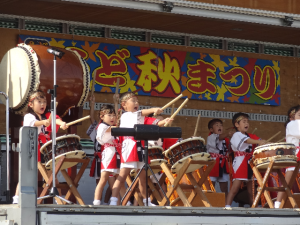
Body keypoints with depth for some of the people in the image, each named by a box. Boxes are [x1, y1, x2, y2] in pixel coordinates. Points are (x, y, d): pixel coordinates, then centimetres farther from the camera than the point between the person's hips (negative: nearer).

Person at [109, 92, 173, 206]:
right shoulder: (125, 116, 2)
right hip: (129, 148, -7)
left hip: (140, 148, 7)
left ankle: (146, 202, 24)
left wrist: (163, 122, -12)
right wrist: (153, 110, -25)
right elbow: (140, 113, -14)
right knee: (123, 175, -12)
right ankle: (113, 202, -15)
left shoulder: (142, 117, 20)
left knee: (143, 176, 14)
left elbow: (154, 123, 8)